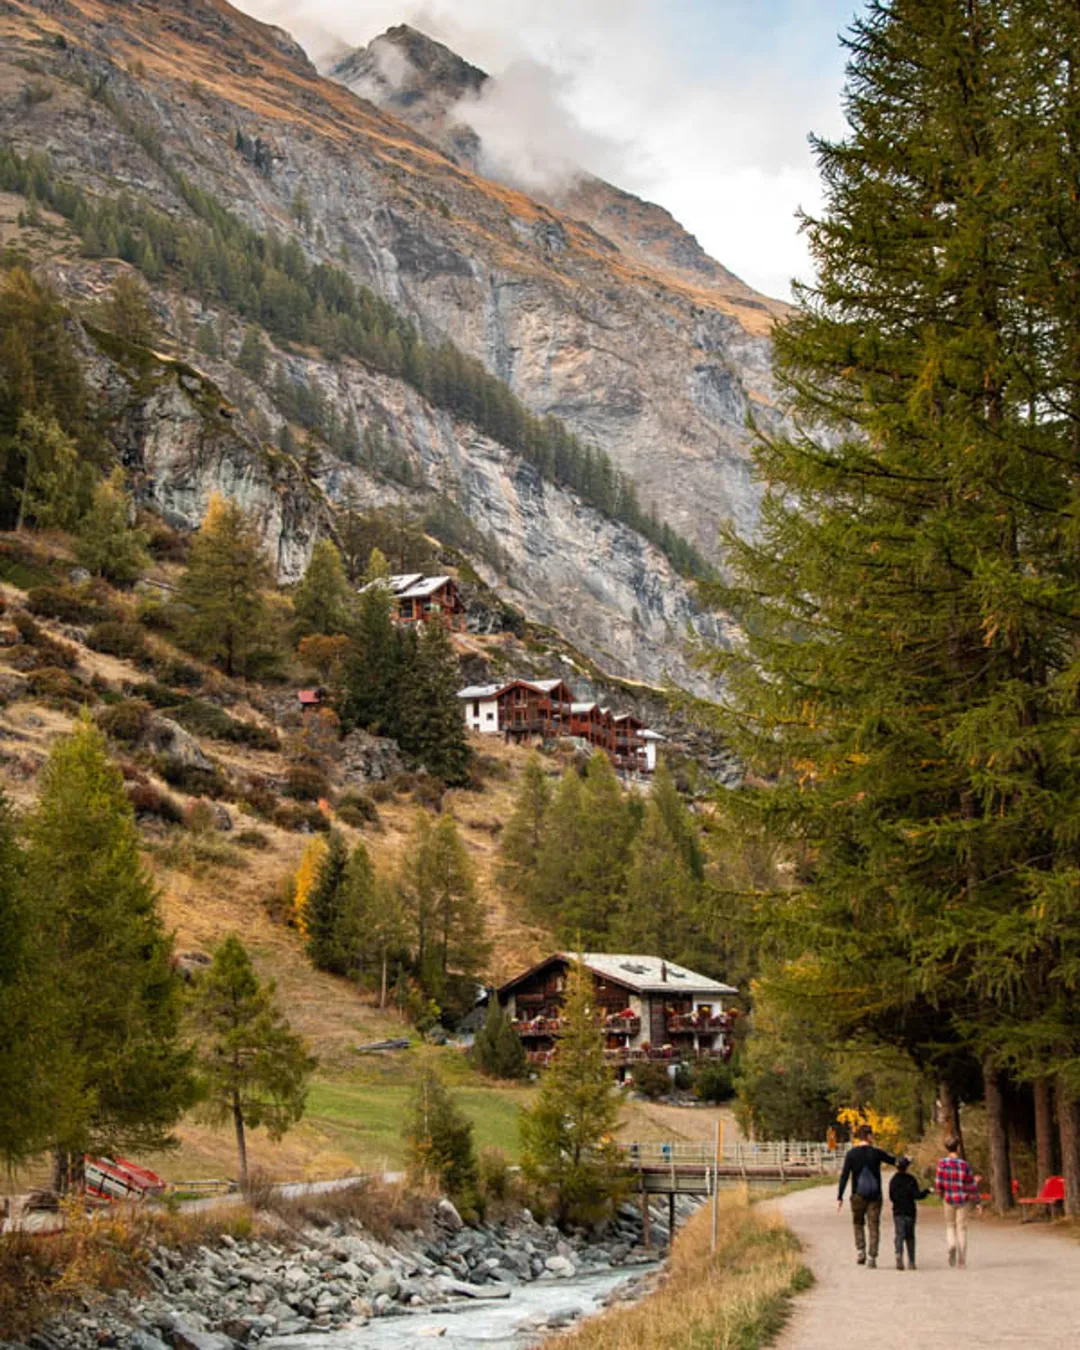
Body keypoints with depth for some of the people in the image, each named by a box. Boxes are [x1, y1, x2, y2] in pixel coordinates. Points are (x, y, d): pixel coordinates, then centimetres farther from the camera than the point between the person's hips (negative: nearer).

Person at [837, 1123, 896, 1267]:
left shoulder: (851, 1154, -4)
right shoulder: (876, 1153, -4)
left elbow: (845, 1176, -8)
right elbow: (894, 1161, 11)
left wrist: (840, 1197, -5)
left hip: (858, 1195, 0)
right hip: (875, 1194, 0)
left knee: (858, 1223, 18)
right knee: (874, 1226, 5)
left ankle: (860, 1251, 3)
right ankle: (871, 1257, 0)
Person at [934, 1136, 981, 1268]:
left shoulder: (942, 1163, -9)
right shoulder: (965, 1165, -9)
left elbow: (938, 1184, -7)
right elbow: (972, 1185, -5)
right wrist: (977, 1202, 5)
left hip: (948, 1199, 0)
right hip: (963, 1200, 0)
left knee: (950, 1225, 19)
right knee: (962, 1227, 8)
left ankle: (951, 1245, -11)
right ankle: (962, 1261, 8)